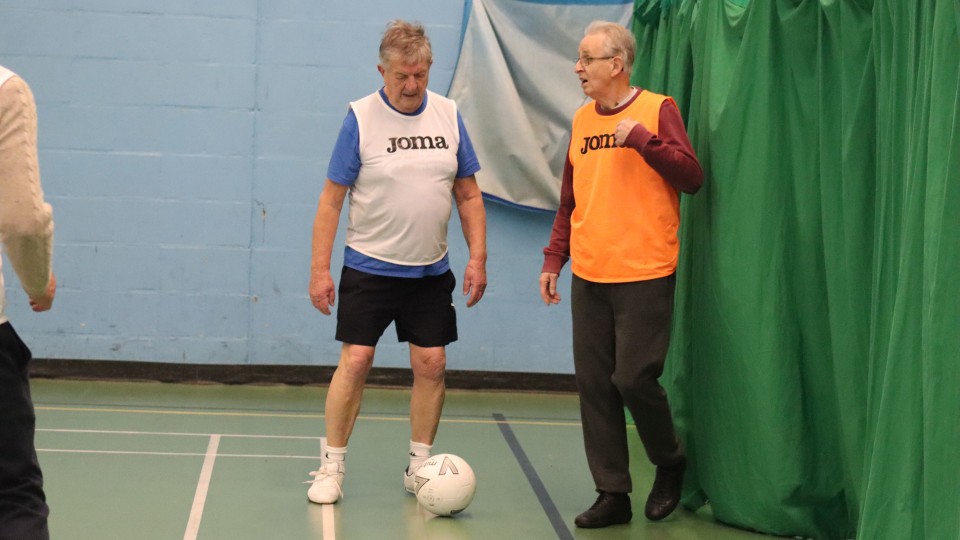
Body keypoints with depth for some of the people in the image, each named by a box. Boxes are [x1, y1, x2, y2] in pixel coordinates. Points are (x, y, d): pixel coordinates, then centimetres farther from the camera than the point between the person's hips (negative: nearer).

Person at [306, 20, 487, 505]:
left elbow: (468, 195, 9)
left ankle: (418, 467, 17)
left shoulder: (449, 115, 2)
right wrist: (320, 269, -9)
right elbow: (331, 199, -5)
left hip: (431, 272, 3)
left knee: (431, 365, 4)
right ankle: (331, 468, 5)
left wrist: (477, 258, 1)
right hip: (368, 267, -3)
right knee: (355, 361, -6)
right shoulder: (360, 118, -8)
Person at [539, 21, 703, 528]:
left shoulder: (657, 109, -4)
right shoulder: (581, 119, 12)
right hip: (589, 277, 6)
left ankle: (670, 464, 21)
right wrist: (553, 258, 12)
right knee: (594, 385, 5)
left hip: (644, 276, -6)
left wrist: (642, 138, -19)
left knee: (633, 379, -6)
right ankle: (612, 494, 14)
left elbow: (691, 177, -11)